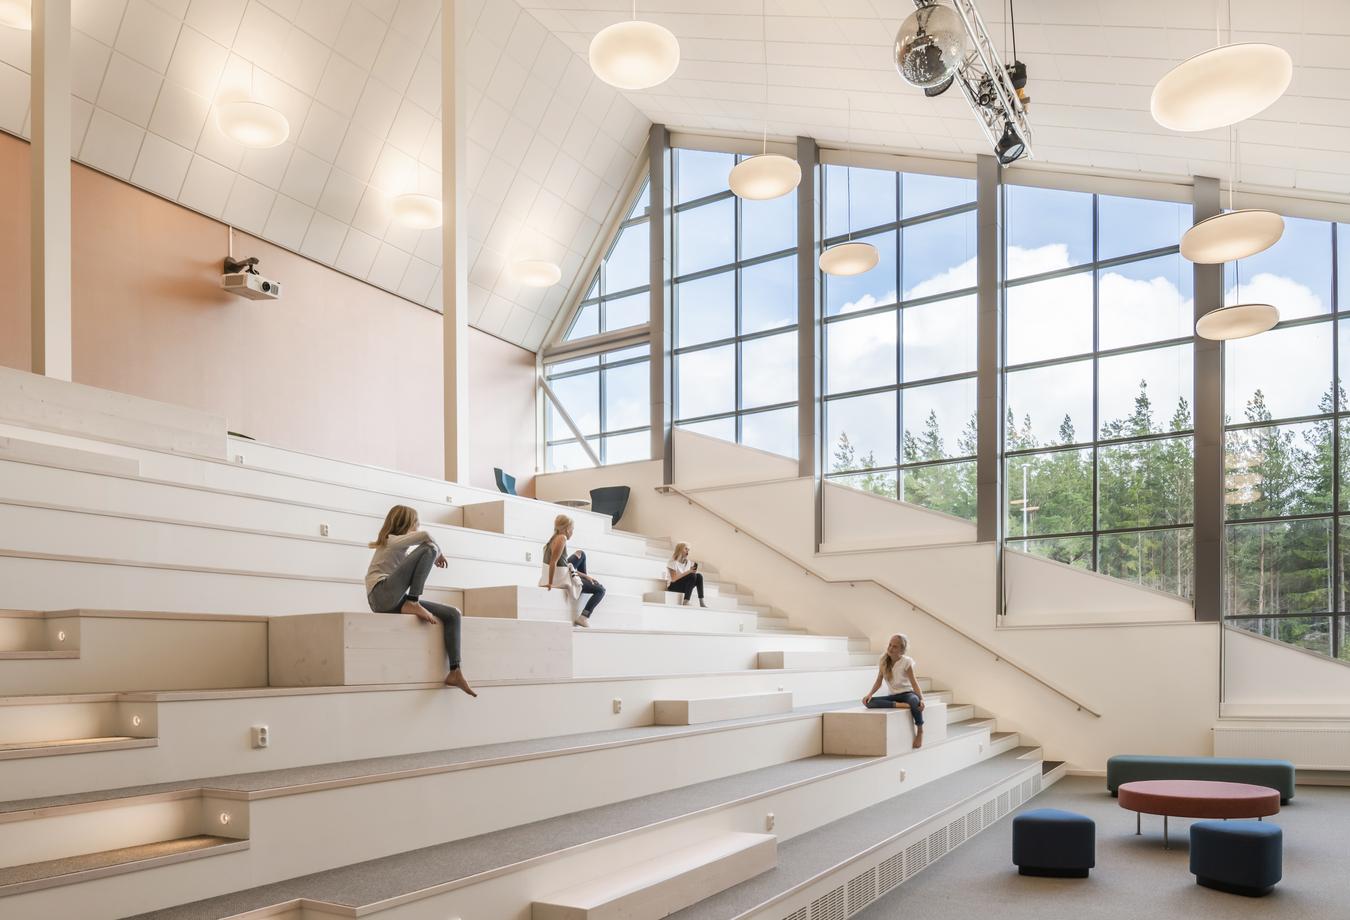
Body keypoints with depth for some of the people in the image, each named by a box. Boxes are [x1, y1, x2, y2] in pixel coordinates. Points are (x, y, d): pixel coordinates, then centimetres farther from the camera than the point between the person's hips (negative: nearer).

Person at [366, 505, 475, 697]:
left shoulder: (402, 547, 29)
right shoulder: (392, 541, 2)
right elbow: (425, 535, -15)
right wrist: (438, 553, 0)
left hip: (396, 601, 9)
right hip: (381, 595, -9)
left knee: (452, 614, -5)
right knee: (428, 549, -19)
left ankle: (455, 673, -13)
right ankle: (412, 605, -26)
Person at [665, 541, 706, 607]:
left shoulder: (688, 563, 10)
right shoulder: (673, 562, -11)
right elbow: (673, 579, -22)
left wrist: (693, 571, -17)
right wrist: (688, 572, -26)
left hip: (684, 587, 7)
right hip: (673, 587, -7)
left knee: (699, 575, -17)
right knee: (692, 575, -28)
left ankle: (701, 602, -25)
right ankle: (685, 601, -32)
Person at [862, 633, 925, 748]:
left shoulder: (906, 662, -11)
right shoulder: (883, 661, -1)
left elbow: (914, 682, -14)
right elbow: (878, 682, 0)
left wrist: (921, 699, -28)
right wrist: (870, 694, -16)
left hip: (907, 693, -4)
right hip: (893, 695, 4)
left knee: (914, 702, -42)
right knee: (869, 702, -24)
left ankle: (920, 731, -18)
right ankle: (899, 705, -27)